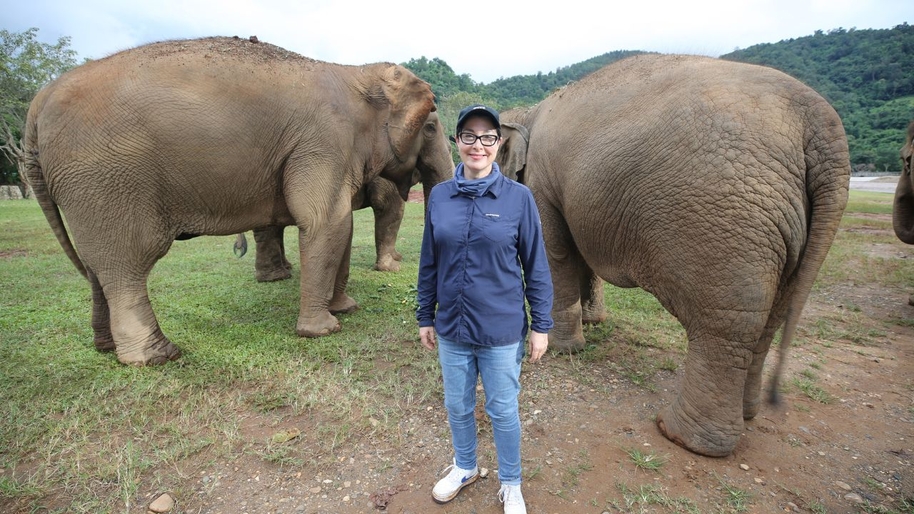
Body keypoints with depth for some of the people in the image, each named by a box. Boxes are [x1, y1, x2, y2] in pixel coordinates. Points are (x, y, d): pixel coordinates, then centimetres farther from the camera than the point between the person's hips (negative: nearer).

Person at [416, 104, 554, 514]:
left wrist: (541, 325, -4)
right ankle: (464, 468, 47)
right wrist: (425, 317, 8)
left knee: (503, 411, 13)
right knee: (457, 406, 19)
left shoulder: (518, 197, -9)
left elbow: (536, 266, -5)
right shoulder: (439, 196, -1)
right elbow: (429, 263, 5)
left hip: (502, 330, -3)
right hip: (452, 328, 3)